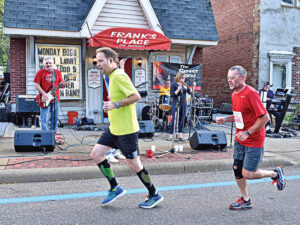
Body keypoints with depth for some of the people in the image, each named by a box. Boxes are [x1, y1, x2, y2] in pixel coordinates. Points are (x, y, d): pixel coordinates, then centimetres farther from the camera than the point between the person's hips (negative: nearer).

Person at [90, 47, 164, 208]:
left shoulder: (119, 76, -17)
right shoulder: (112, 77, 14)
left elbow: (136, 96, -24)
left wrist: (115, 105, -22)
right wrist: (110, 103, 12)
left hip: (126, 130, -10)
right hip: (114, 129, 10)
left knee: (134, 165, 0)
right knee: (96, 154, 7)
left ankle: (154, 195, 21)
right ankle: (115, 188, 19)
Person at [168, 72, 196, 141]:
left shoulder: (185, 85, 10)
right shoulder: (174, 84, -5)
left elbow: (190, 92, 7)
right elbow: (172, 95, -11)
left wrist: (193, 87, -8)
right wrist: (178, 90, -23)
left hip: (184, 104, 5)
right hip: (176, 104, -5)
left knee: (182, 120, 8)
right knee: (174, 120, -6)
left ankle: (180, 135, 16)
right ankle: (170, 135, 1)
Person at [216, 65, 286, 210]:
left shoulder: (251, 93, -21)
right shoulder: (234, 94, 6)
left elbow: (265, 117, -23)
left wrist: (248, 133, -24)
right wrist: (225, 119, 3)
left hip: (254, 141, -8)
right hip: (240, 140, 8)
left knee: (247, 174, -4)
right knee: (237, 170, 9)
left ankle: (276, 174, 22)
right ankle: (245, 201, 26)